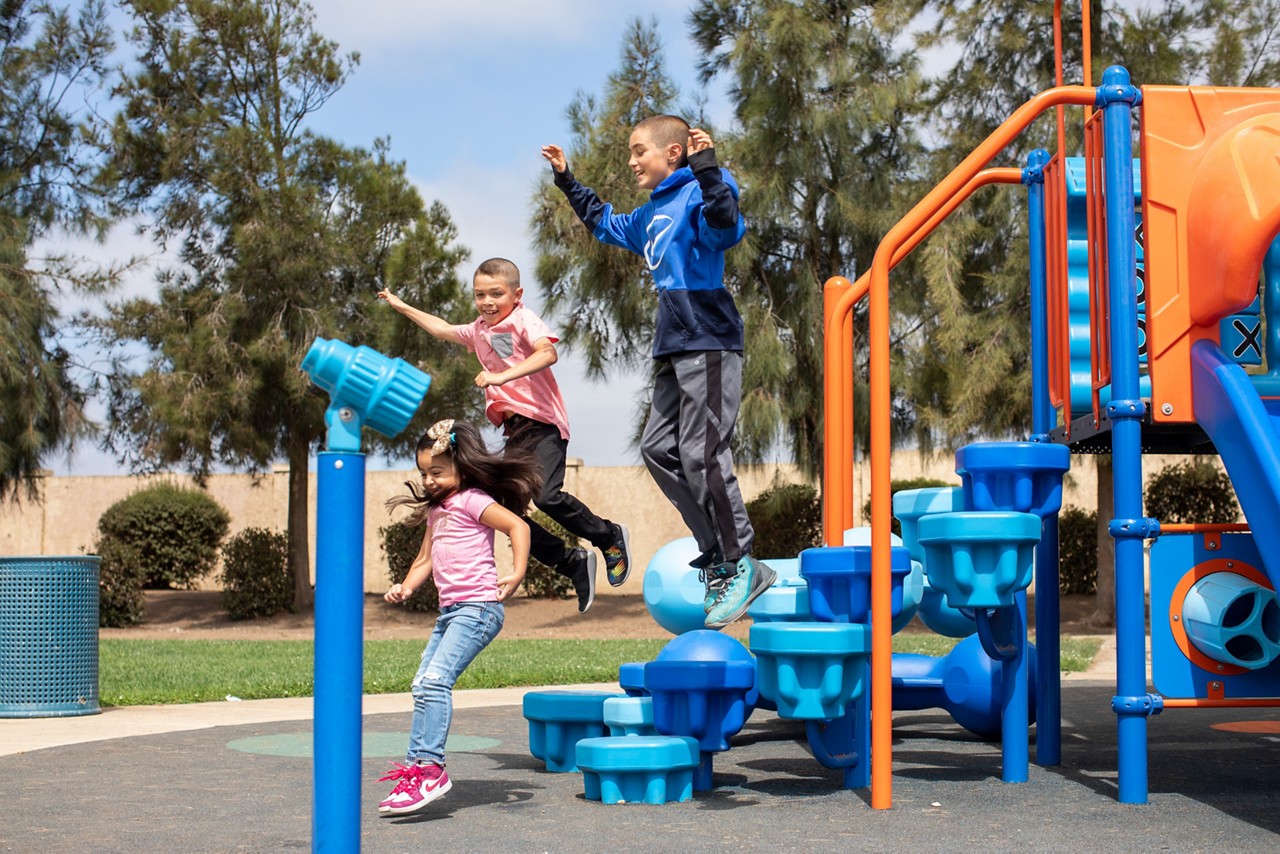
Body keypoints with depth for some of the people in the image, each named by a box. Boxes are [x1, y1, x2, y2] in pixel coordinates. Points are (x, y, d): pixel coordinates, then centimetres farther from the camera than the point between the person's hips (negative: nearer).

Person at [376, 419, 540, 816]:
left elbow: (517, 525, -16)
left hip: (478, 606, -10)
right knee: (423, 686, 8)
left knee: (435, 680, -21)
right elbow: (426, 559, 24)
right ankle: (416, 767, 12)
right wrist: (405, 588, 6)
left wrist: (517, 575, -26)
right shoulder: (435, 510, 21)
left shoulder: (473, 500, -5)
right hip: (449, 610, 10)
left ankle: (430, 767, -22)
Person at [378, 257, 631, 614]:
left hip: (542, 423, -8)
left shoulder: (523, 319, -7)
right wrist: (403, 307, 43)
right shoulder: (479, 330, 17)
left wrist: (501, 376, -33)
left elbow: (548, 353, -27)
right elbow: (443, 329, 37)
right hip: (515, 430, 8)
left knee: (546, 495, -25)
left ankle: (611, 537, 0)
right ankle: (574, 564, 9)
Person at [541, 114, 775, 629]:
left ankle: (739, 567, -5)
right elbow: (607, 224, 40)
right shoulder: (651, 214, 20)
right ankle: (717, 555, 7)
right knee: (658, 448, 6)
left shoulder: (697, 194, -8)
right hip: (675, 346, 10)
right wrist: (567, 182, 41)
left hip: (709, 343, -10)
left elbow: (726, 226, -31)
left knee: (701, 453, -13)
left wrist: (707, 167, -38)